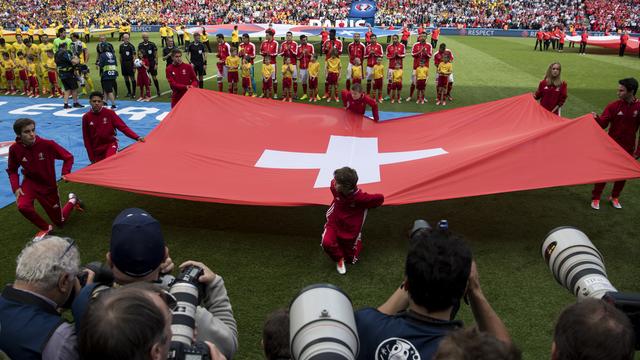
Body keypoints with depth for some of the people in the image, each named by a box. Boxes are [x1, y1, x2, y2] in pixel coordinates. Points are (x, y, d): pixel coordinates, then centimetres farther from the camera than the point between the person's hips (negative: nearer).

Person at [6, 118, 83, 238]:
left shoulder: (47, 144, -25)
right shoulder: (14, 149, -17)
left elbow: (68, 157, -12)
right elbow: (12, 170, -1)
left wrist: (65, 173, -26)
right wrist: (16, 187, -15)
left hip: (49, 186, -1)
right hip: (30, 183, 1)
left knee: (60, 222, 10)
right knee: (23, 207, -32)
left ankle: (73, 201, 42)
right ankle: (45, 228, -2)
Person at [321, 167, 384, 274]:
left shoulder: (360, 197, -33)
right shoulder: (334, 186, -24)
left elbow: (380, 198, -19)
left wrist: (365, 207, -5)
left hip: (350, 229, -1)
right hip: (335, 222, 2)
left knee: (351, 259, 13)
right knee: (327, 243, -30)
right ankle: (339, 259, 3)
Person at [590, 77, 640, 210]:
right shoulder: (613, 106, -9)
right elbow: (603, 124, -13)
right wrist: (597, 118, -36)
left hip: (628, 148, 1)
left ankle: (614, 197, 31)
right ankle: (595, 198, 16)